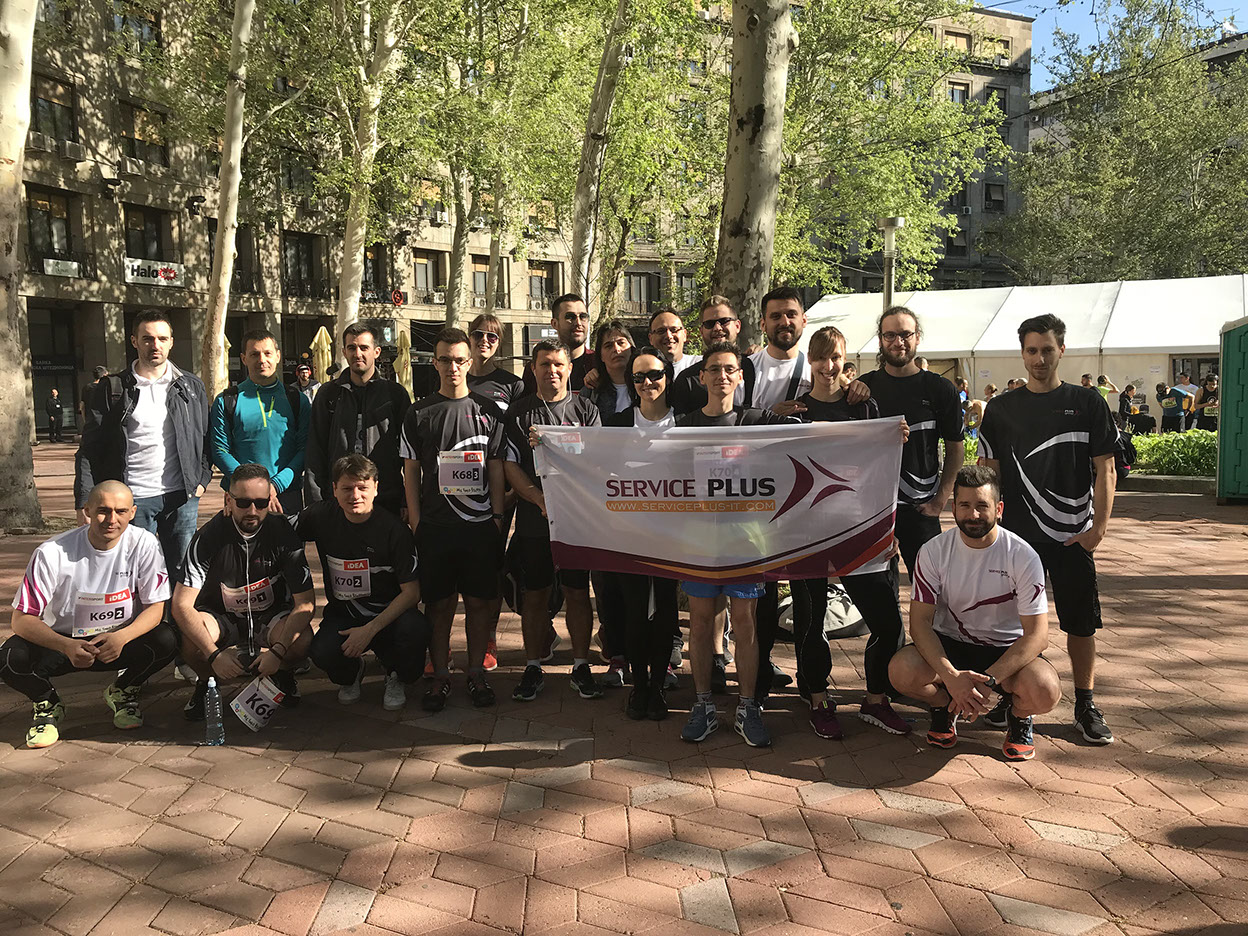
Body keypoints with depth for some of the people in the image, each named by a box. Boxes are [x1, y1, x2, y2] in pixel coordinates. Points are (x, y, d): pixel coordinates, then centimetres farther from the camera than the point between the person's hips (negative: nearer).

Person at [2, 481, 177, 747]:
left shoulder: (144, 544, -15)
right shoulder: (52, 553, -18)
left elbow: (155, 608, -12)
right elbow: (21, 619, -16)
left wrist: (121, 637, -33)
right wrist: (67, 646, -35)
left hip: (120, 639, 1)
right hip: (62, 641, -1)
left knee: (166, 640, -28)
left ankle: (122, 692, 5)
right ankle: (47, 704, 6)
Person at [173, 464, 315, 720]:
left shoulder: (283, 533, -17)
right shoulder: (209, 536, -19)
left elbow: (306, 602, -16)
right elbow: (182, 605, -22)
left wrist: (277, 651, -30)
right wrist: (214, 654, -34)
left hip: (271, 616, 0)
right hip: (220, 617, 0)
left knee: (301, 639, -32)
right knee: (192, 639, -33)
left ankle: (282, 674, 7)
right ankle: (206, 681, 4)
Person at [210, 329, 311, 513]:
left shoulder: (297, 400, 8)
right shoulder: (226, 401, 5)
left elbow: (305, 449, 2)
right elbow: (220, 451, 0)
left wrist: (276, 484, -13)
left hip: (288, 496, 1)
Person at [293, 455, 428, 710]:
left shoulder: (394, 529, -13)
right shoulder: (322, 517, -4)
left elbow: (412, 591, -14)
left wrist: (370, 629, -22)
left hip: (388, 615, -2)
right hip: (342, 615, 2)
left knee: (416, 629, -35)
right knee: (321, 651, -31)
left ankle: (396, 677, 3)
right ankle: (350, 674, 10)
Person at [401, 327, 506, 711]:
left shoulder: (488, 412, 7)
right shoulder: (419, 414, 6)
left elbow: (496, 469, 8)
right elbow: (411, 471, 6)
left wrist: (498, 516, 1)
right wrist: (415, 521, 0)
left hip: (480, 524, 0)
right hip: (434, 525, 0)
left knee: (480, 602, 5)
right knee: (439, 603, 4)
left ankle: (477, 673, 18)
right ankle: (440, 677, 15)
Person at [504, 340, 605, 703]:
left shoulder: (586, 410, 6)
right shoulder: (518, 412, 6)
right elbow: (510, 466, -1)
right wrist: (541, 499, -16)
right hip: (533, 516, 0)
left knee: (578, 592, 5)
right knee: (535, 593, 7)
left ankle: (581, 666, 17)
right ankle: (533, 668, 18)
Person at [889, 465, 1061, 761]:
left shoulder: (1022, 556, -14)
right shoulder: (934, 551, -10)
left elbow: (1037, 634, -17)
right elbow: (920, 621, -12)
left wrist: (988, 681, -29)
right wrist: (951, 676, -29)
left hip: (1007, 649, -1)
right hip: (949, 646, 1)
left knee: (1045, 692, -33)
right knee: (901, 671, -29)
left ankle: (1018, 715, 7)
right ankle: (945, 705, 7)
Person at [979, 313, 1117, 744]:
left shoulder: (1087, 403, 3)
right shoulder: (1001, 409, 6)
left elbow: (1105, 470, 2)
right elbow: (989, 472, 8)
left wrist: (1099, 525, -6)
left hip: (1073, 535, 0)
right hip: (1017, 533, 1)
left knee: (1081, 620, 5)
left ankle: (1085, 705, 18)